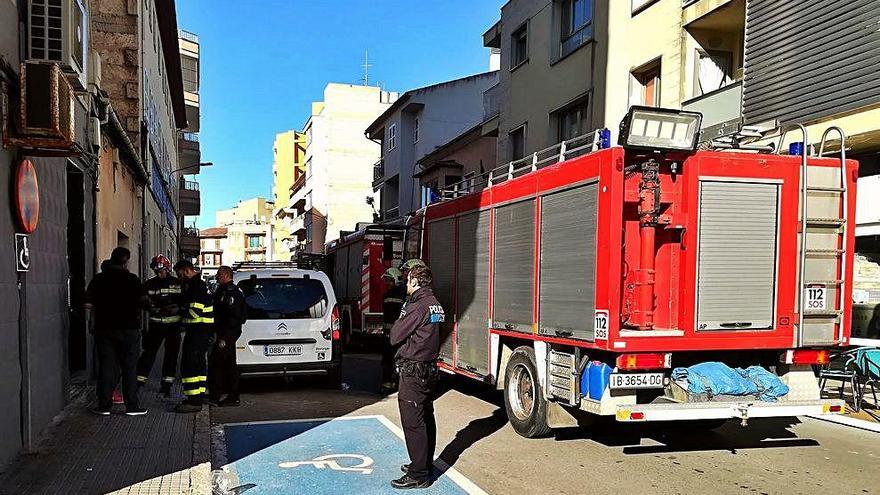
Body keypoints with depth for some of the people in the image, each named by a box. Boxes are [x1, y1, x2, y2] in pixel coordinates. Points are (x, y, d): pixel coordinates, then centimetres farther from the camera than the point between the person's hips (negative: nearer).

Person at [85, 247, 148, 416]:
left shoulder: (98, 279, 1)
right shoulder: (133, 280, -7)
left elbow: (88, 304, -3)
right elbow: (142, 302, -8)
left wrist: (101, 309, 15)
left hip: (104, 328, 3)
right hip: (128, 328, -2)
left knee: (106, 366, 8)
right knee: (129, 367, 4)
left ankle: (104, 405, 11)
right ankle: (132, 405, 7)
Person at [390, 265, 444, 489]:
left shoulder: (418, 306, -18)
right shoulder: (435, 304, 11)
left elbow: (395, 336, -14)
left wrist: (400, 319, 3)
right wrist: (404, 318, 6)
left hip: (413, 371, -10)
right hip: (430, 369, 10)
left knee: (413, 423, -5)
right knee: (426, 419, 18)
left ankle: (418, 475, -1)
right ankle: (424, 464, 30)